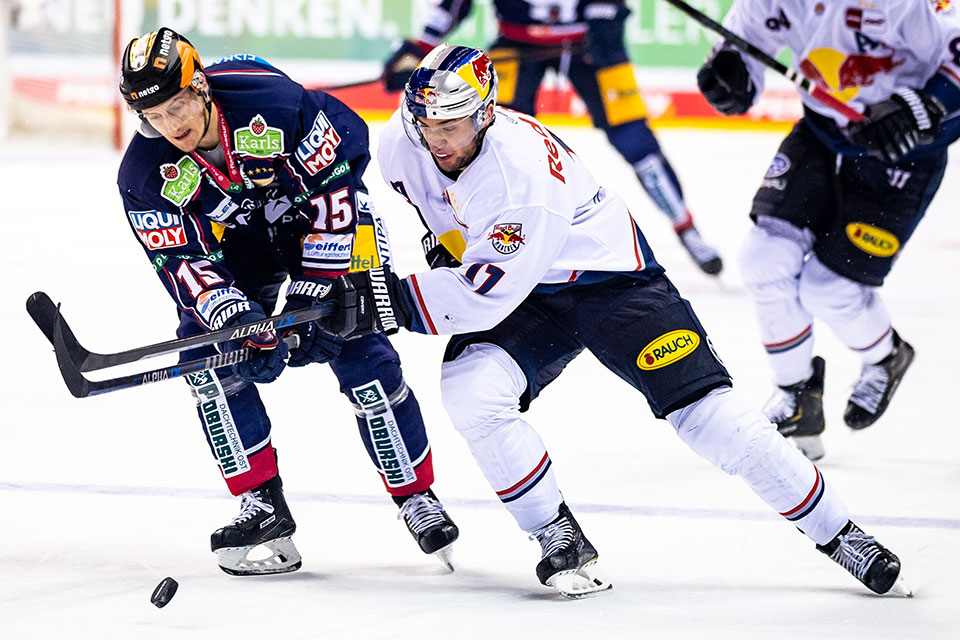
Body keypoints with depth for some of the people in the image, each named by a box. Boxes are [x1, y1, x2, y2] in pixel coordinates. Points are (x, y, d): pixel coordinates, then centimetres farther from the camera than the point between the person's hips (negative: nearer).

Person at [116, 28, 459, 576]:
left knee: (364, 360, -12)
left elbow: (337, 180, -24)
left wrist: (314, 285, -26)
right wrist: (230, 311, -37)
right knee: (205, 353, -15)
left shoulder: (276, 104, -34)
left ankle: (418, 499, 5)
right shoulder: (145, 174, -22)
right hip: (234, 245, 4)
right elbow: (181, 261, -18)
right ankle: (263, 505, -6)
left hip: (331, 225, -4)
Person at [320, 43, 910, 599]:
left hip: (607, 277, -6)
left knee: (703, 409, -15)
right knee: (470, 391, -23)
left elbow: (487, 298, -36)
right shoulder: (404, 145, -14)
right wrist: (451, 246, 12)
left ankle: (837, 533, -3)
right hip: (529, 299, 6)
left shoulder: (521, 172, -36)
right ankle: (561, 542, -9)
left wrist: (392, 301, -37)